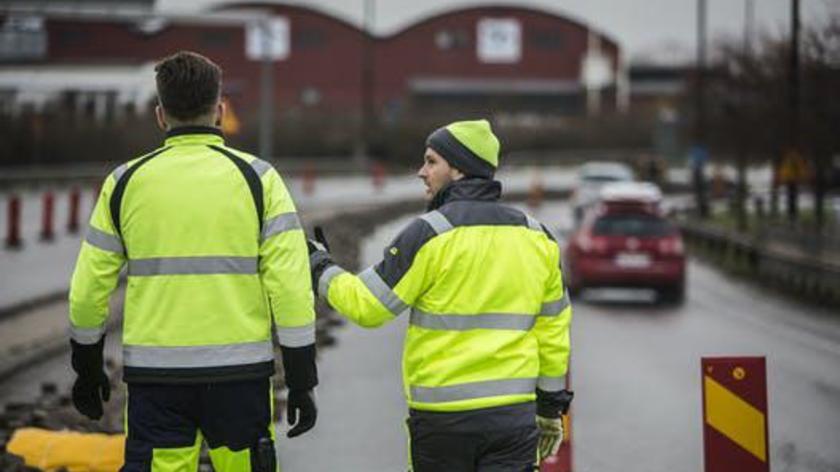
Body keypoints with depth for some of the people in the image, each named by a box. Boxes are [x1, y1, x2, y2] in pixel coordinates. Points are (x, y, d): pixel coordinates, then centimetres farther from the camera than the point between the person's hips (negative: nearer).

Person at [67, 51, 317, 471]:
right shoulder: (256, 178, -1)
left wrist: (87, 368, 21)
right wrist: (301, 381, 0)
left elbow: (88, 290, 7)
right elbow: (290, 286, -6)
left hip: (153, 374, 1)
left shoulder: (125, 182, 4)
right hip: (239, 372, -1)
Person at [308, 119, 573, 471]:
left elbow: (367, 305, -7)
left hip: (442, 415, -3)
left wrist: (321, 270, 11)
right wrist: (552, 407, 22)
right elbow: (554, 330, 14)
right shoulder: (536, 237, 8)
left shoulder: (430, 234, -9)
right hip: (514, 412, 3)